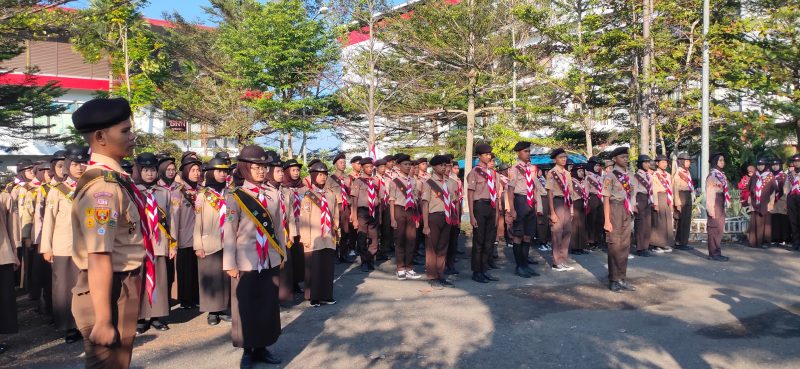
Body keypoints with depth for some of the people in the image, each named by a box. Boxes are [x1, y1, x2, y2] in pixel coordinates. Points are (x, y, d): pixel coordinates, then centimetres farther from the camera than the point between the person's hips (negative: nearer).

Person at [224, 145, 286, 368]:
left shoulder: (274, 194, 4)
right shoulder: (235, 197, -7)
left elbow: (279, 226, 9)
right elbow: (229, 232, -8)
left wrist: (282, 253, 11)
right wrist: (230, 263, -9)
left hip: (271, 262, 4)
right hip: (246, 263, -3)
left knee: (269, 306, 11)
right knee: (246, 308, 8)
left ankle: (262, 348, 26)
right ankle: (248, 351, 24)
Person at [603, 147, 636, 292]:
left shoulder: (628, 176, 11)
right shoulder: (610, 176, -9)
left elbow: (630, 197, 15)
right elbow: (606, 199, -11)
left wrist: (632, 215, 14)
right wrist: (607, 221, -15)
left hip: (627, 212, 7)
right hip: (615, 211, -7)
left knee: (625, 246, 10)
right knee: (615, 246, -2)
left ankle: (622, 279, 19)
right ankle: (614, 280, 7)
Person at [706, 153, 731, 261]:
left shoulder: (721, 175, 14)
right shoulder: (712, 176, -12)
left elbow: (723, 191, 17)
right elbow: (710, 194, -15)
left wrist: (724, 207, 15)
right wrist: (711, 210, -18)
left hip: (721, 206, 9)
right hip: (715, 206, -9)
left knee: (720, 230, 11)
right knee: (715, 230, -5)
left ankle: (717, 253, 18)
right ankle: (714, 254, 0)